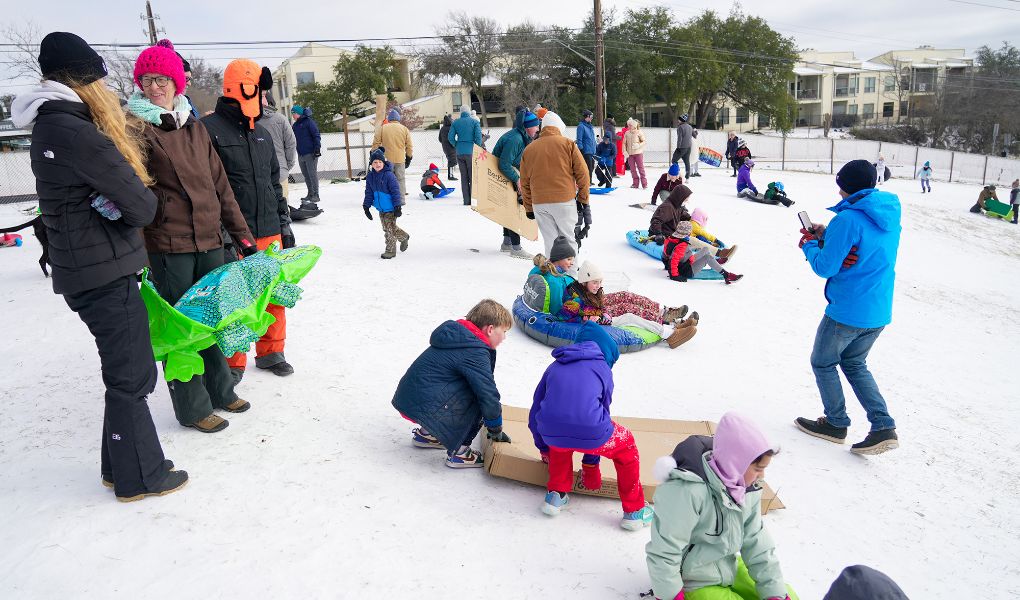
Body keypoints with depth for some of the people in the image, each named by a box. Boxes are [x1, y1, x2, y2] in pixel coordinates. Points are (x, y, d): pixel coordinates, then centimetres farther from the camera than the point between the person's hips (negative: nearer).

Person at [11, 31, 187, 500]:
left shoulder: (48, 128, 13)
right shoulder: (76, 133, -19)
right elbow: (140, 206, -17)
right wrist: (144, 198, 4)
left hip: (84, 269, 9)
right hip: (104, 273, -9)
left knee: (127, 369, 17)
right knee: (131, 375, 2)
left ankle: (120, 465, 30)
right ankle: (139, 478, 17)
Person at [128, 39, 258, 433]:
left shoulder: (195, 128, 13)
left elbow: (219, 186, 14)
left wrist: (242, 236, 12)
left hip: (209, 240, 6)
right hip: (168, 245, -5)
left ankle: (219, 390, 32)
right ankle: (192, 407, 17)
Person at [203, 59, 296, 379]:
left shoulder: (262, 133, 16)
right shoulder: (209, 130, -8)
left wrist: (284, 224, 20)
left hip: (269, 232, 7)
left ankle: (271, 352, 28)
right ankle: (234, 363, 19)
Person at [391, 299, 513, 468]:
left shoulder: (457, 335, 16)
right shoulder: (475, 353, -15)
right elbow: (489, 396, -15)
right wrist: (496, 431, 1)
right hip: (423, 406, -10)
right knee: (479, 399, -7)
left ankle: (425, 433, 26)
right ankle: (458, 452, 1)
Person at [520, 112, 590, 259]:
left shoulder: (529, 149, 10)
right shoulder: (567, 144, 0)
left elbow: (524, 182, 13)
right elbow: (582, 173, -1)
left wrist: (529, 208, 19)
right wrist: (583, 198, 8)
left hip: (539, 203, 3)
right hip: (564, 200, -3)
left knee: (549, 241, 9)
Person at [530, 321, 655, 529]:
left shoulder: (555, 367, 28)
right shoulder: (602, 368, 22)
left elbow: (535, 414, 32)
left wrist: (543, 448, 50)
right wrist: (590, 464, 40)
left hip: (551, 433, 3)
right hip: (588, 432, -2)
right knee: (626, 445, 29)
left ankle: (556, 495, 35)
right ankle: (634, 511, 32)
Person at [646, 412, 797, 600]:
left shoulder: (748, 488, -8)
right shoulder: (686, 490, -33)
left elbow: (756, 543, -1)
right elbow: (663, 555, -27)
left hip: (731, 567, 7)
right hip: (694, 582, -7)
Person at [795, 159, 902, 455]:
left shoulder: (848, 219, -20)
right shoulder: (891, 215, 6)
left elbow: (825, 267, -18)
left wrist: (810, 245, 1)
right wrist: (825, 236, 8)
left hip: (847, 311, -8)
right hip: (879, 311, 8)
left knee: (823, 363, 14)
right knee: (855, 364, 23)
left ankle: (836, 423, 24)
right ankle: (884, 427, 13)